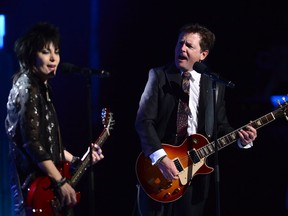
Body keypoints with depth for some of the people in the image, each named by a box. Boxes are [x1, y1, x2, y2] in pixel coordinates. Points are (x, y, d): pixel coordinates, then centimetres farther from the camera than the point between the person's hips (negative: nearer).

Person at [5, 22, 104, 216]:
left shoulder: (42, 88, 15)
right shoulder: (28, 89, -13)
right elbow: (32, 143, -21)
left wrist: (78, 161, 19)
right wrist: (61, 182, -20)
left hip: (47, 183, 10)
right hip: (34, 185, -10)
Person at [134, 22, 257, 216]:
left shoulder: (215, 85, 8)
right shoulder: (159, 76, -2)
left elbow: (221, 126, 13)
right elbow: (144, 120, -8)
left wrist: (241, 139, -8)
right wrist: (160, 158, -19)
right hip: (158, 170, -2)